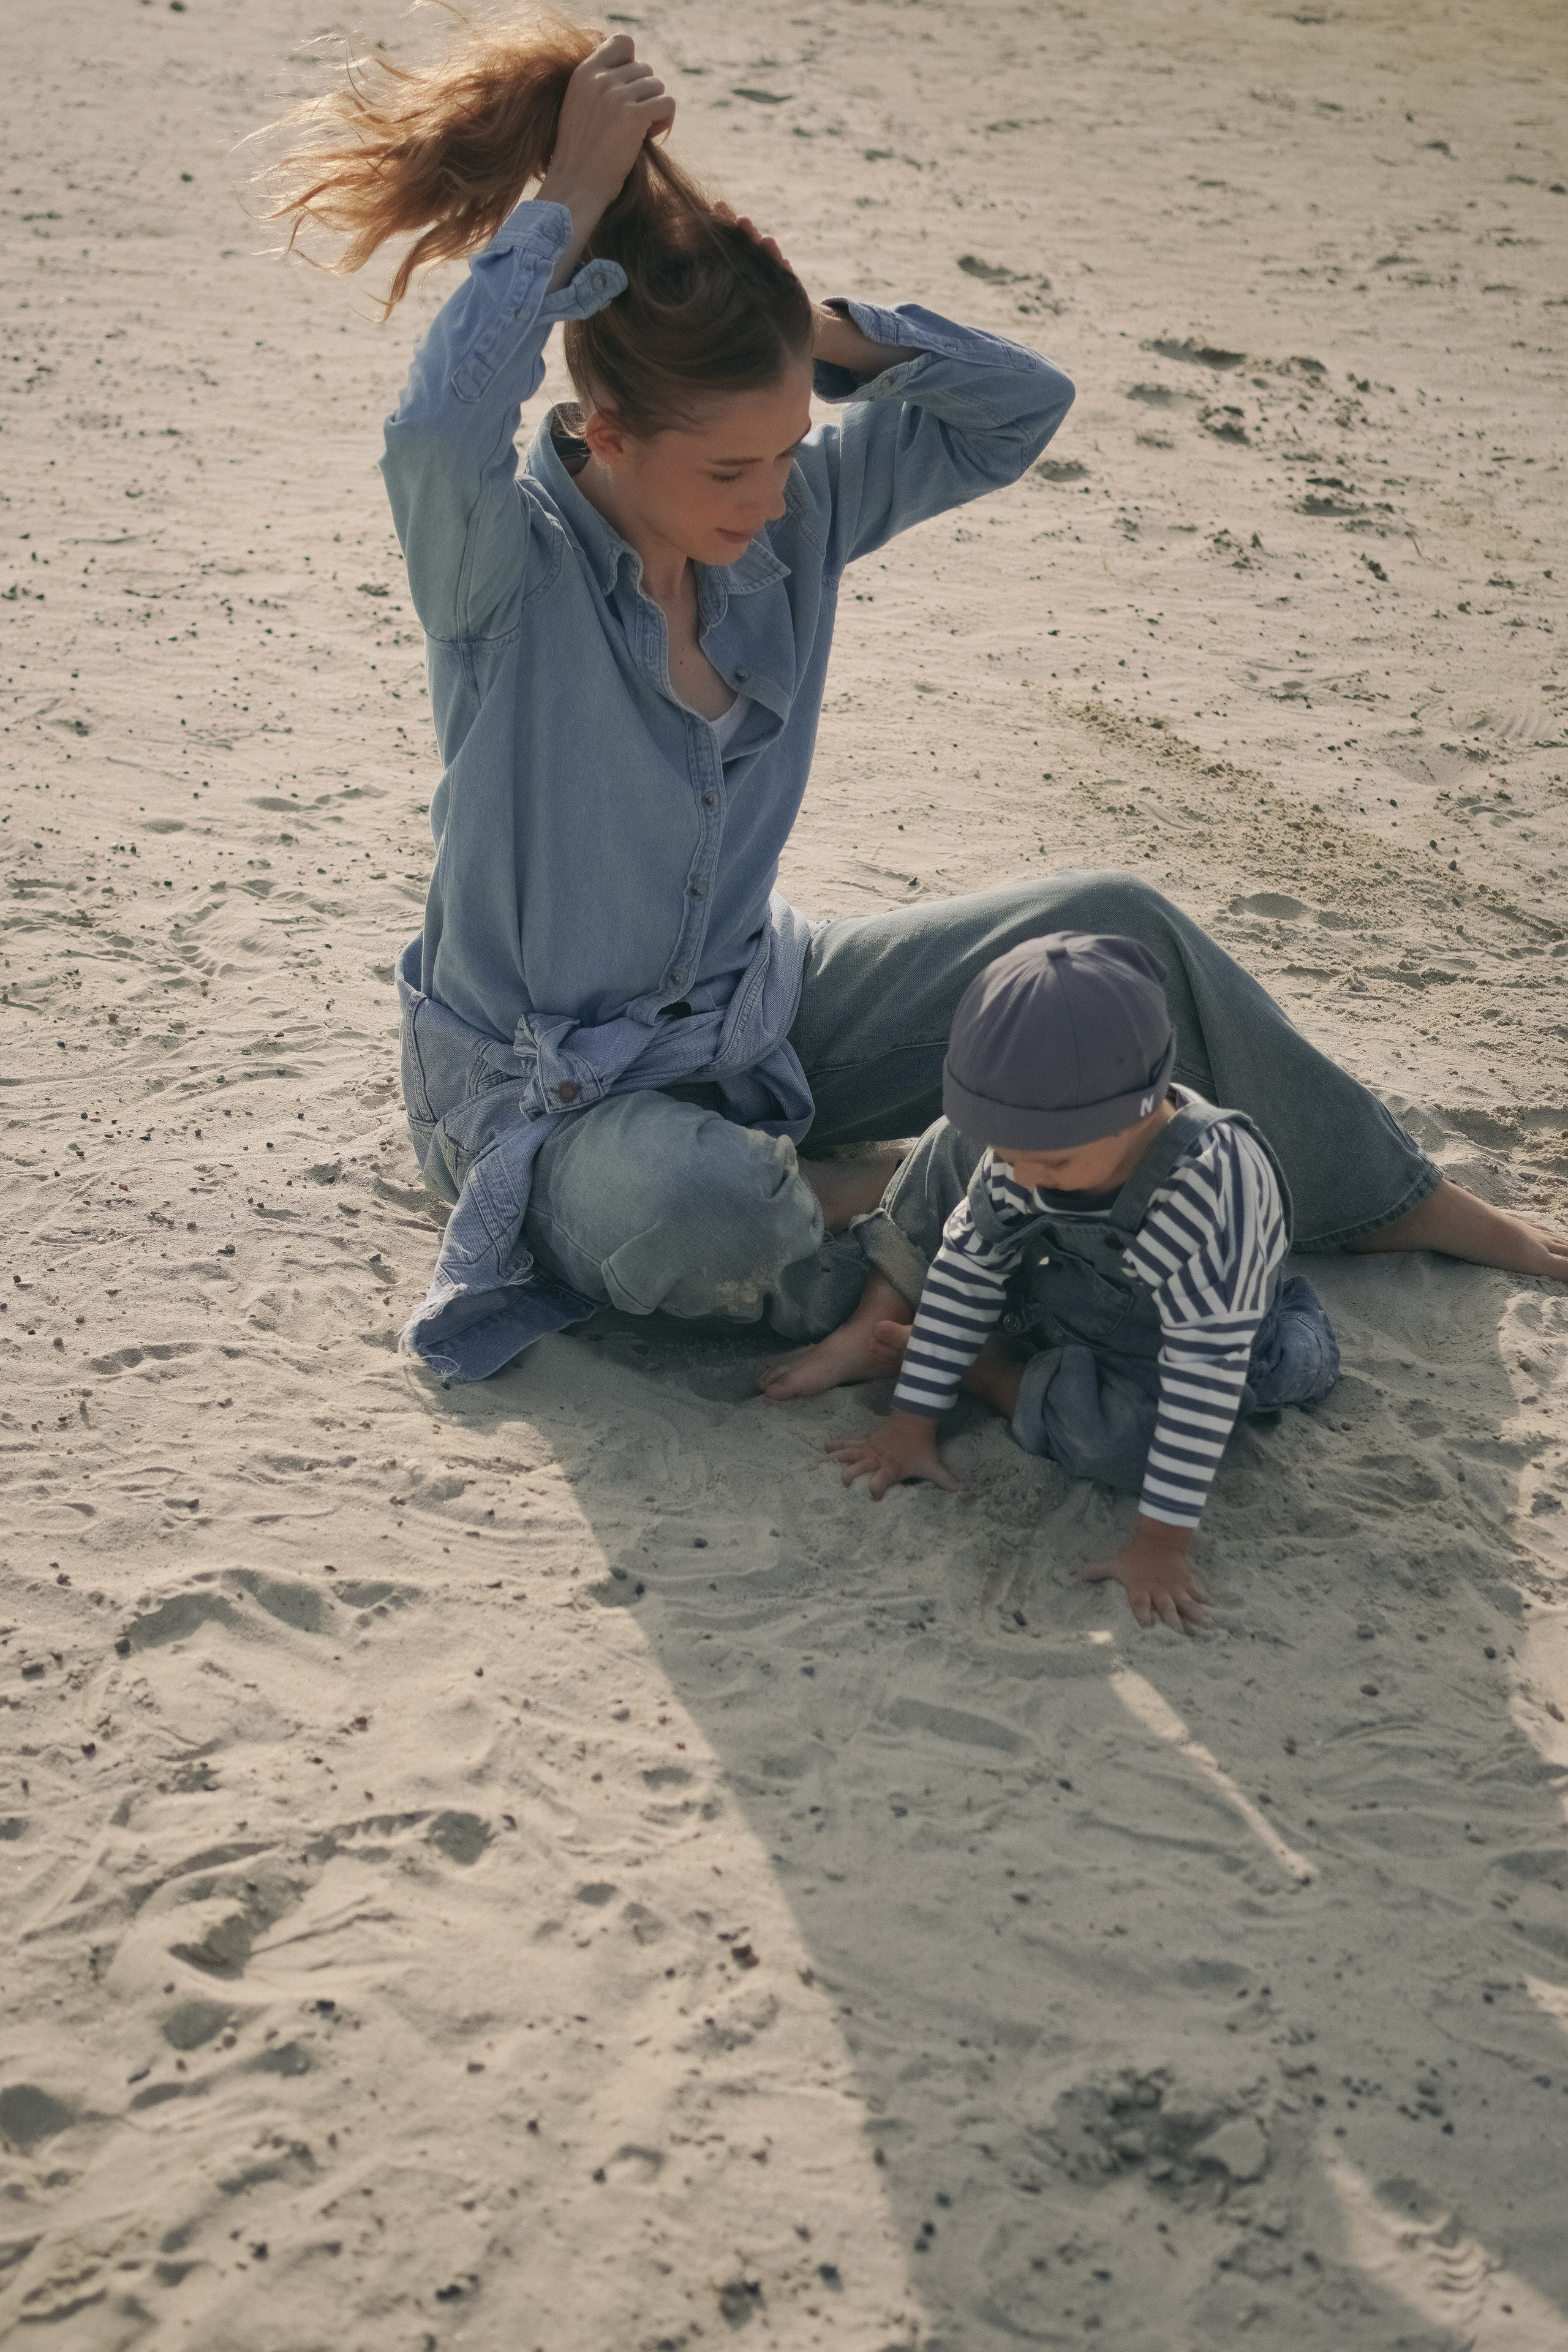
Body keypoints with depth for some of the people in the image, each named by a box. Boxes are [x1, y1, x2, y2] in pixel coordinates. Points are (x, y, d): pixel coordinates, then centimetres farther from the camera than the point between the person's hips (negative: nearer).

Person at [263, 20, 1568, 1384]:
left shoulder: (794, 517, -6)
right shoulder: (507, 564, -24)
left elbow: (1022, 405, -3)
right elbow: (439, 430, -47)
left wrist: (825, 330, -17)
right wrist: (572, 199, -37)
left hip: (755, 1018, 6)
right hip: (550, 1096, -6)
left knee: (1109, 927, 0)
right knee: (699, 1213, -42)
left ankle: (1386, 1197, 21)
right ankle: (834, 1213, -4)